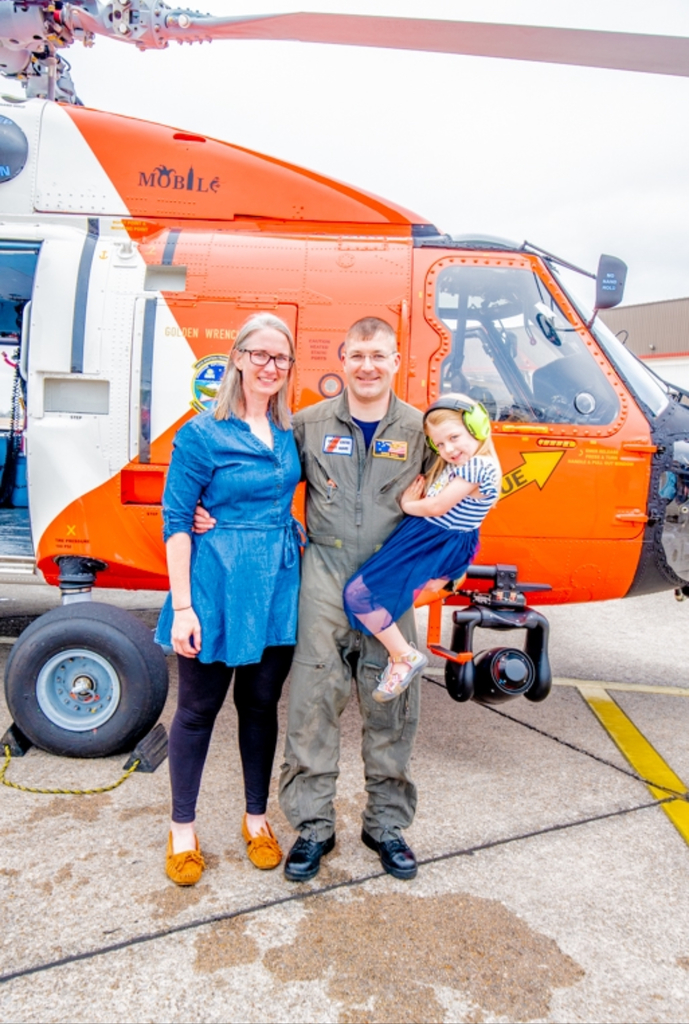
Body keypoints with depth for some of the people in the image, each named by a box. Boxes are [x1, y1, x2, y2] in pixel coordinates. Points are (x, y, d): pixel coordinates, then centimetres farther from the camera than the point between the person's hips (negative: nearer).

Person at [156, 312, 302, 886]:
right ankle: (183, 830, 29)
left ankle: (257, 819, 35)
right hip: (217, 585, -4)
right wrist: (182, 606, -14)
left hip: (278, 585, 5)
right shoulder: (202, 434, -9)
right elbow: (176, 521, -10)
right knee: (199, 708, 10)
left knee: (261, 704, 16)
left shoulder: (290, 432, 7)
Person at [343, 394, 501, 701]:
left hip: (438, 549, -10)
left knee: (360, 592, -13)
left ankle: (405, 657, 1)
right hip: (422, 539, 10)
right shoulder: (452, 466, 15)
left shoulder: (478, 465, -18)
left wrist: (408, 505, -3)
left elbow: (437, 507, -20)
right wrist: (413, 499, -8)